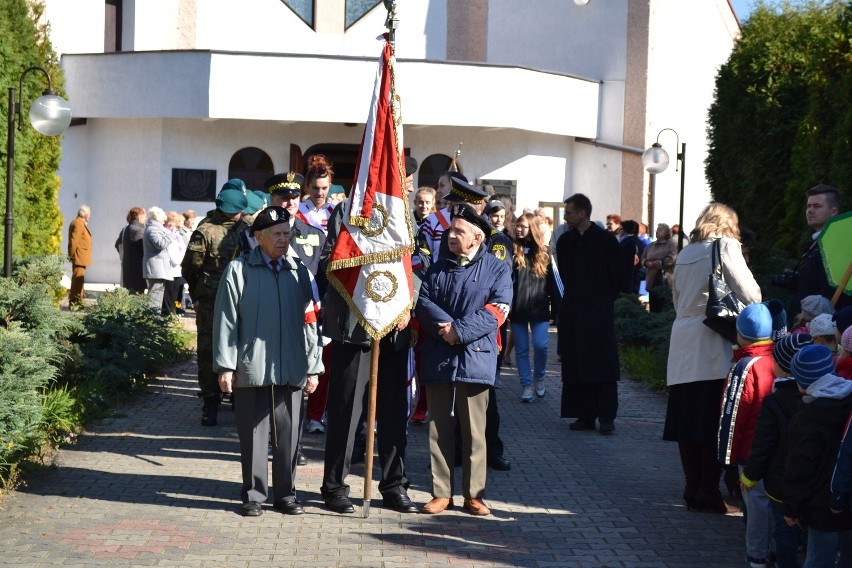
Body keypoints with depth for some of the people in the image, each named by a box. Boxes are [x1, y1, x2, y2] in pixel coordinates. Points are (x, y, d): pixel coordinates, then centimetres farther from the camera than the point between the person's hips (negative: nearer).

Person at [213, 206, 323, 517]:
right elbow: (226, 320, -1)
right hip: (251, 369, -3)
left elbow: (310, 322, 11)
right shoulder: (239, 270, 1)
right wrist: (225, 366, -6)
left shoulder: (298, 271, 11)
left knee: (288, 434, 7)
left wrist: (313, 367, 8)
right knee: (253, 434, 4)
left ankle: (286, 493, 19)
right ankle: (254, 494, 15)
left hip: (291, 370, 3)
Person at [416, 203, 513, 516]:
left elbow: (496, 311, -9)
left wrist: (460, 330, -17)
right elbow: (424, 302, 3)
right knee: (440, 428, 6)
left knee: (474, 431, 2)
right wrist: (445, 326, -16)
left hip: (475, 359, -3)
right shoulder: (438, 268, 14)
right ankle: (441, 492, 13)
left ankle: (474, 494, 11)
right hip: (437, 359, 3)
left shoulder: (496, 269, 2)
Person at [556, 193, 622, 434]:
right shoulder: (565, 241, 9)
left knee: (603, 365, -5)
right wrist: (575, 296, 14)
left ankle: (606, 416, -3)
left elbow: (617, 276, 2)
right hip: (572, 313, 5)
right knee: (576, 366, 3)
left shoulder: (606, 240, -4)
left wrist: (605, 300, 4)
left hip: (599, 313, -5)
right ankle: (585, 415, 8)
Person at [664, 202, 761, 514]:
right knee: (713, 422, -2)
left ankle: (693, 488, 13)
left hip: (683, 345, 6)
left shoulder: (685, 253, 16)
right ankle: (709, 492, 0)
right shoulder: (726, 245, -3)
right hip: (712, 346, -6)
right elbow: (750, 294, -8)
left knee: (688, 421, 8)